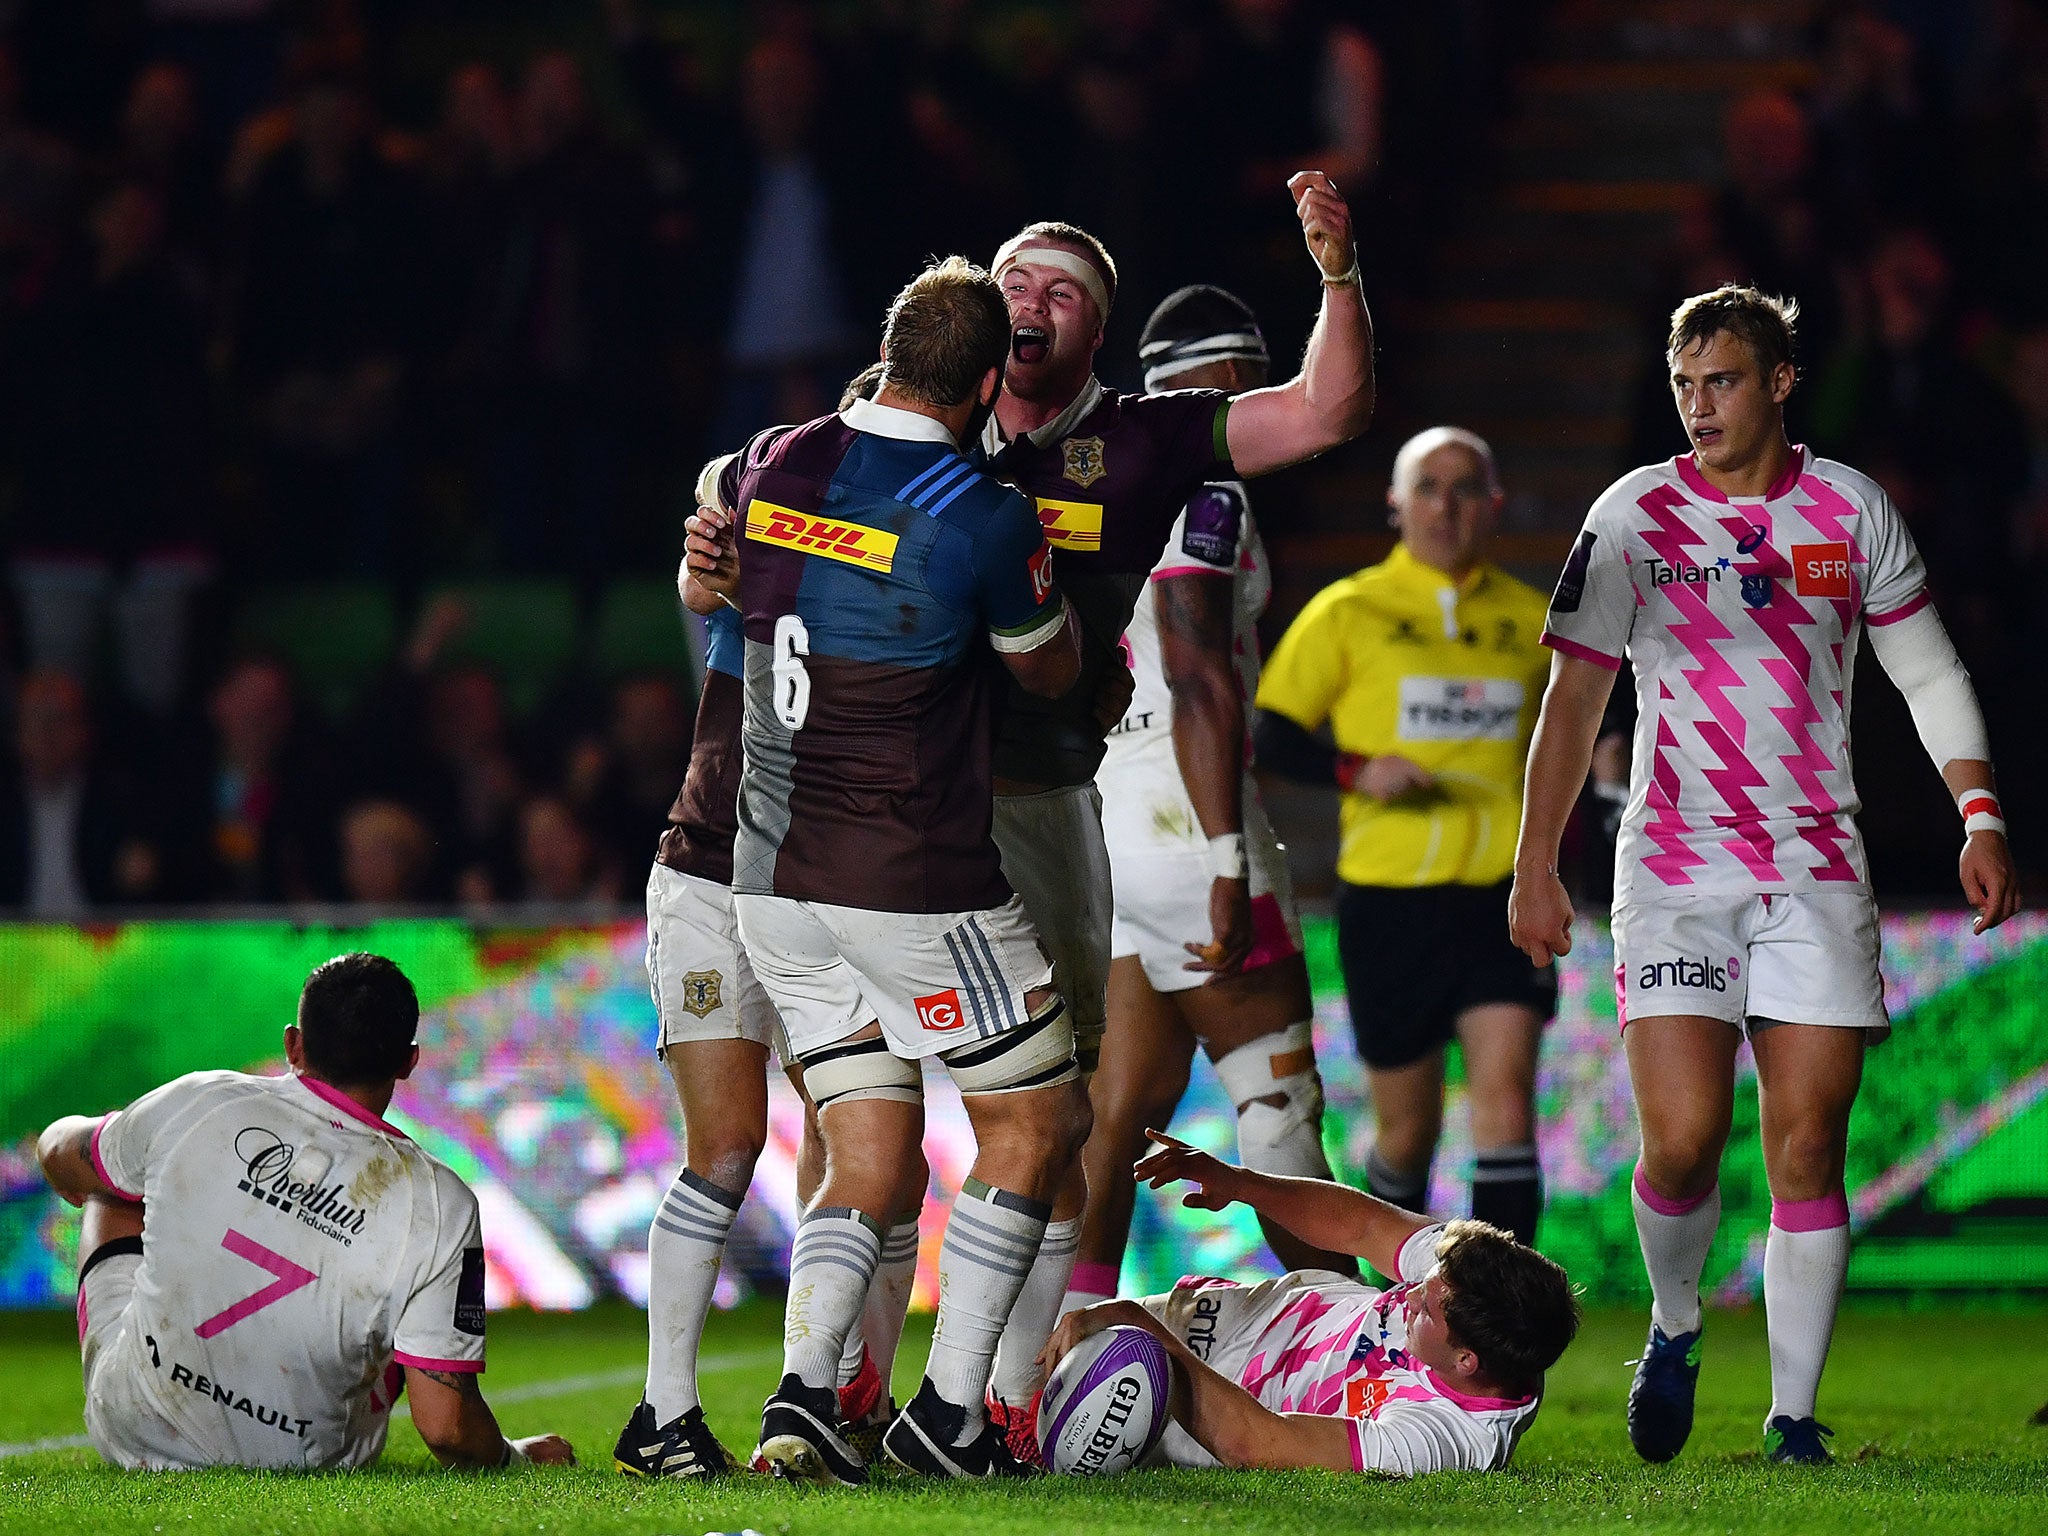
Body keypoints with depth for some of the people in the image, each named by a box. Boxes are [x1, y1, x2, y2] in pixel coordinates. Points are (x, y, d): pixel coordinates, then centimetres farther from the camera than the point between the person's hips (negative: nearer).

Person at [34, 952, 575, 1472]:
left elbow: (61, 1158, 9)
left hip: (131, 1434, 1)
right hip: (305, 1457, -1)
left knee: (114, 1189, 25)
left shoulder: (198, 1103, -14)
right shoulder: (437, 1204, -20)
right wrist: (514, 1456, 4)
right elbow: (445, 1427, -19)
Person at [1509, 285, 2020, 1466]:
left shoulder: (1850, 511, 5)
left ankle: (1794, 1415, 2)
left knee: (1808, 1147, -5)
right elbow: (1574, 695, 1)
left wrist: (1981, 817, 3)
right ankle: (1674, 1331, 17)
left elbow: (1930, 673, 14)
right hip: (1675, 869, -1)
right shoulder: (1638, 514, 0)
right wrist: (1537, 866, -5)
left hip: (1817, 873, 1)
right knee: (1683, 1137, -12)